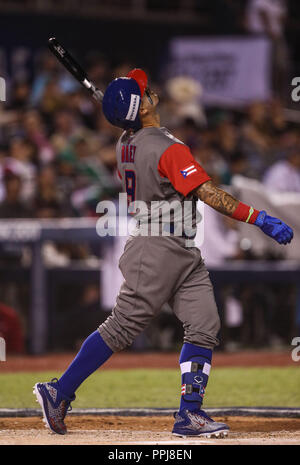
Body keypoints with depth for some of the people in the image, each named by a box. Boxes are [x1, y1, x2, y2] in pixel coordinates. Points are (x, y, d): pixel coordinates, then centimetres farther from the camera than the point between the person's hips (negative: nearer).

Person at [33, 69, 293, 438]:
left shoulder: (125, 145, 7)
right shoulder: (167, 148, -20)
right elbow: (208, 193, -26)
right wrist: (260, 219, -28)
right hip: (158, 252, -9)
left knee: (204, 326, 0)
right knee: (122, 328, -2)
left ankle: (189, 414, -3)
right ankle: (59, 392, 8)